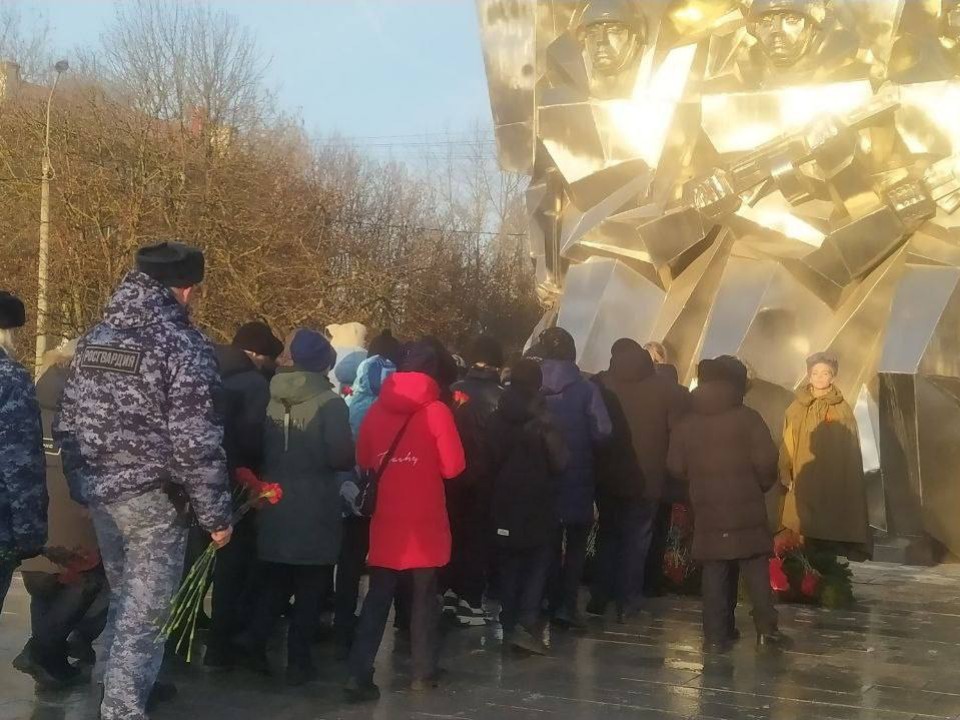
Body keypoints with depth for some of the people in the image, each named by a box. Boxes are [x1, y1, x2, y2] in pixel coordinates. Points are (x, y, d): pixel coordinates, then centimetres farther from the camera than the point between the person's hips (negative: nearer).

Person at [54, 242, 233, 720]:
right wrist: (216, 513, -12)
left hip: (100, 494, 7)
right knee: (142, 612, 2)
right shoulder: (182, 345, -14)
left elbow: (66, 424, 11)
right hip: (154, 499, -7)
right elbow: (195, 443, -19)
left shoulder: (94, 339, 7)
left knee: (123, 600, 24)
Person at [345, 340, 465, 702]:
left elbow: (363, 461, 9)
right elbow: (452, 466, -10)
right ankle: (423, 672, 18)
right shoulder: (436, 411, -10)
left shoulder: (376, 410, 1)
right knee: (424, 596, 12)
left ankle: (359, 674, -1)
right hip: (424, 521, -3)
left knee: (377, 598, 7)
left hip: (385, 519, 3)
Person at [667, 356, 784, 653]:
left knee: (715, 573, 6)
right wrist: (762, 484, 7)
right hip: (746, 507, -2)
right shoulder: (748, 418, -6)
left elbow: (676, 466, 5)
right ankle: (766, 628, 2)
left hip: (707, 510, 3)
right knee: (756, 568, 6)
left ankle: (717, 634, 4)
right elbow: (766, 460, -12)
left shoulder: (688, 423, 5)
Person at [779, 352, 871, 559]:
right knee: (803, 541, -4)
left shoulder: (843, 410, 3)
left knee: (831, 534, -2)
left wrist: (850, 486, -1)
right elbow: (788, 445, 4)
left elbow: (851, 449, 3)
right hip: (803, 484, 1)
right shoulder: (796, 409, 6)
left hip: (834, 485, -1)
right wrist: (786, 476, -7)